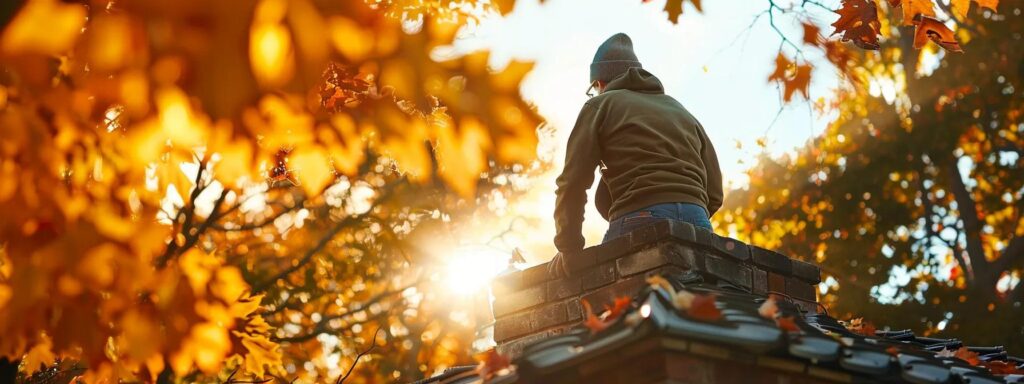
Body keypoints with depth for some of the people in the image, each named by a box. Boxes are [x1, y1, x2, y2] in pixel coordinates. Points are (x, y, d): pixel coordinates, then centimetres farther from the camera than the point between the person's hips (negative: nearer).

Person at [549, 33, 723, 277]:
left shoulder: (600, 106, 16)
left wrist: (569, 249, 10)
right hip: (697, 223, 5)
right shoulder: (683, 113, 32)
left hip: (640, 220, -5)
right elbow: (714, 192, 22)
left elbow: (573, 182, 5)